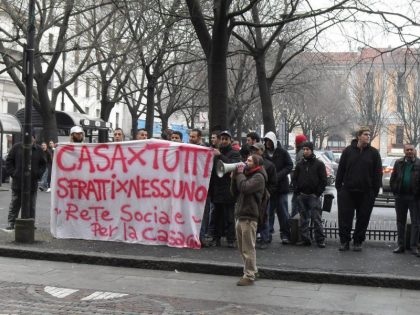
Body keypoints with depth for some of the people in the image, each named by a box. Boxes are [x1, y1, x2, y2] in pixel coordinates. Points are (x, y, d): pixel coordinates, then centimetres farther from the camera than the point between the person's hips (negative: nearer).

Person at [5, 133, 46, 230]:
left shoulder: (38, 149, 5)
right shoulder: (17, 147, 0)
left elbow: (43, 164, 13)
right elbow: (9, 161, 5)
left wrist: (39, 174, -1)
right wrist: (13, 173, -5)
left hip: (33, 182, 1)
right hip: (18, 182, -1)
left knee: (31, 205, 8)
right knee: (15, 204, 6)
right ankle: (11, 223, 12)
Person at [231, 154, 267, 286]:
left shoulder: (258, 177, -6)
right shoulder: (246, 175, 21)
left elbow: (245, 187, -22)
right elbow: (235, 191, 16)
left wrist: (240, 173, -9)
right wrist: (236, 175, 5)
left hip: (249, 217, -9)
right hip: (240, 215, 9)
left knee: (248, 248, -5)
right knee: (242, 248, 14)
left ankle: (249, 276, 0)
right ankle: (252, 270, 24)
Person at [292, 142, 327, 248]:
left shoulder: (319, 164, 1)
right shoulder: (300, 164, 12)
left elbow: (323, 180, -1)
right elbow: (294, 178, 15)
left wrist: (317, 193, -8)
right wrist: (297, 191, 3)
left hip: (314, 196, -4)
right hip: (301, 196, 4)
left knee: (316, 218, -6)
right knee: (303, 219, 7)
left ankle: (320, 240, -1)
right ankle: (305, 239, 13)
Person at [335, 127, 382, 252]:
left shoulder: (374, 153, 4)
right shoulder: (348, 150, 4)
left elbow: (378, 173, 3)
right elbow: (340, 170, 6)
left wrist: (375, 190, -2)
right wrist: (338, 186, 2)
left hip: (366, 193, 0)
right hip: (347, 191, 0)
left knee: (363, 218, 6)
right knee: (345, 218, 1)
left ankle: (358, 242, 18)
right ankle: (344, 241, 12)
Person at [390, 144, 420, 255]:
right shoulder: (399, 163, 7)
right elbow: (392, 180, 10)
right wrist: (395, 192, 2)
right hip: (400, 197, 3)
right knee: (400, 222, 9)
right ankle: (401, 245, 16)